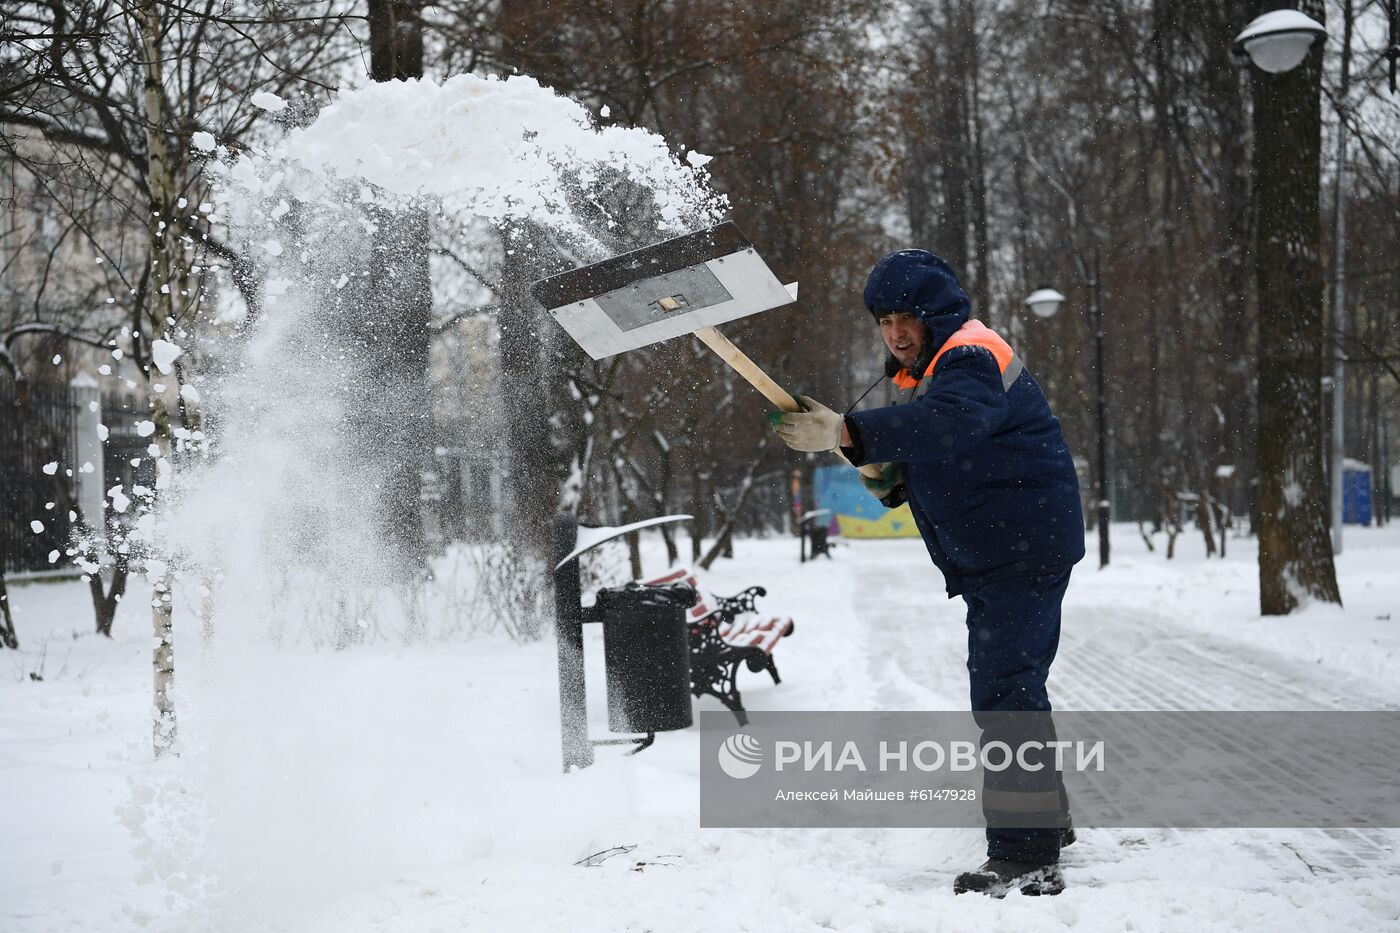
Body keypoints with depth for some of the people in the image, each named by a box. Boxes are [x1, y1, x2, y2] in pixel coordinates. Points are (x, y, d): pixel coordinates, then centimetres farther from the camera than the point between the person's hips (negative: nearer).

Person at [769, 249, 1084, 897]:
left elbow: (950, 421, -40)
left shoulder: (972, 357, -17)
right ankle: (1046, 818, 40)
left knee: (1002, 689, -16)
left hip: (1023, 546, -11)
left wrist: (848, 434, -45)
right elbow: (938, 462, 21)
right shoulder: (926, 372, 15)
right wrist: (892, 480, -1)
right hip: (993, 553, 11)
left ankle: (1027, 858, -14)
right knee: (1013, 685, 23)